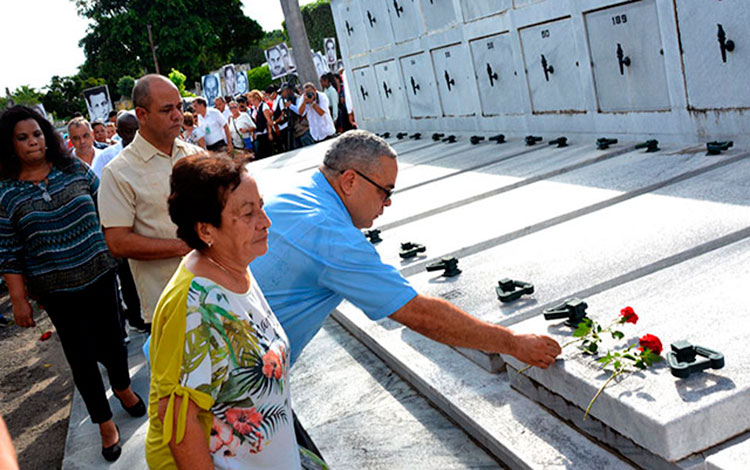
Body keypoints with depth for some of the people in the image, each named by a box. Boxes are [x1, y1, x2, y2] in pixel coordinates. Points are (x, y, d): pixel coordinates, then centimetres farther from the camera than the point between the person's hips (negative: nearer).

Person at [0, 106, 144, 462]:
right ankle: (104, 422, 25)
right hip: (56, 290, -2)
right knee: (81, 355, 7)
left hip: (99, 275, 2)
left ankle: (122, 387, 47)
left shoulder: (74, 169, -1)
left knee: (111, 339, 16)